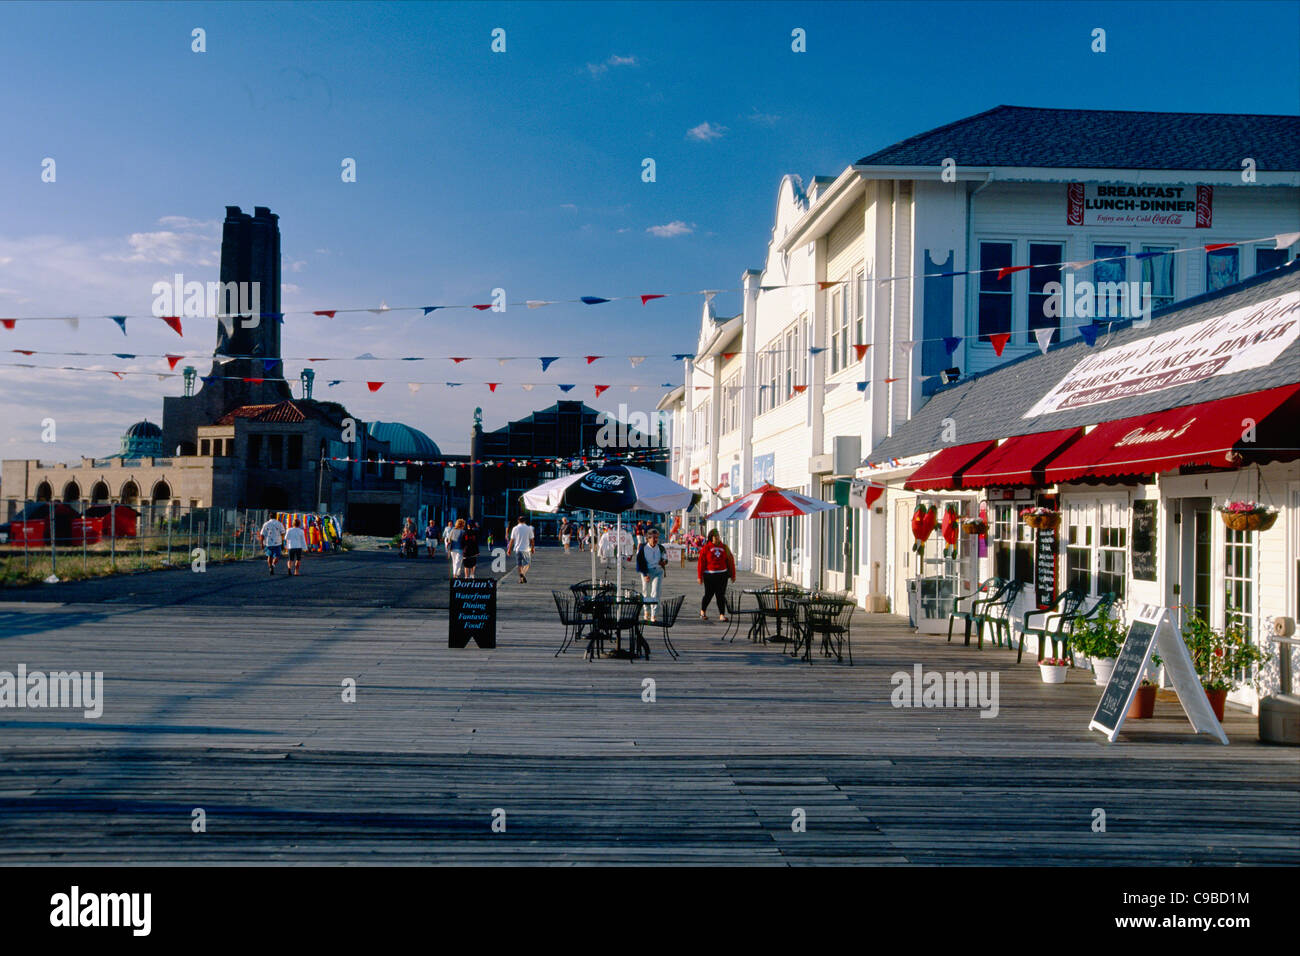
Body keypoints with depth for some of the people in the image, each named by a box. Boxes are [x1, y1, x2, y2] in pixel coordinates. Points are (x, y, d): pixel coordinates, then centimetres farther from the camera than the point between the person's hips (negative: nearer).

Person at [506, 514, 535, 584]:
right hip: (526, 549, -1)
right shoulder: (529, 529, -1)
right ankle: (523, 573, -21)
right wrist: (532, 548, 14)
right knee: (527, 563, 5)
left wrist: (509, 549, 7)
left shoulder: (515, 528, 1)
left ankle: (521, 578, 5)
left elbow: (512, 540, 1)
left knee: (519, 564, 10)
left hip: (517, 549, 1)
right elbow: (531, 540, 2)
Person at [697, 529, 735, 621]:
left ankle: (722, 615, 0)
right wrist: (700, 576, -6)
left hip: (722, 575, 2)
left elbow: (730, 561, 11)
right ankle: (702, 612, 28)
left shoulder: (724, 547, 8)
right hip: (709, 575, -2)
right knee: (708, 594, 6)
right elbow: (701, 562, -3)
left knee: (721, 595, 0)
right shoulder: (706, 548, -2)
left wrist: (733, 575, 10)